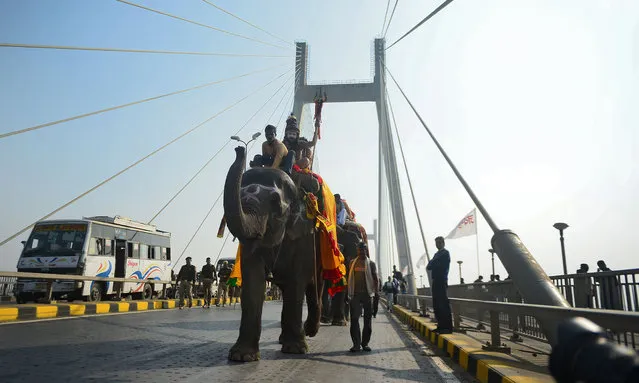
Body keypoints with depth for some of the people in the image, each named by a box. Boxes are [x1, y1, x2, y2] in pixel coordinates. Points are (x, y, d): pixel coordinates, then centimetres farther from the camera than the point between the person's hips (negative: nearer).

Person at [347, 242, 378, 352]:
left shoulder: (371, 264, 7)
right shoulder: (352, 263, 12)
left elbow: (375, 279, 4)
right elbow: (349, 278, 13)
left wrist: (376, 292, -8)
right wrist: (348, 292, 7)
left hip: (367, 293, -1)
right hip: (355, 294, 1)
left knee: (368, 318, 3)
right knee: (354, 318, -4)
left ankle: (365, 343, 13)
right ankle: (356, 343, 0)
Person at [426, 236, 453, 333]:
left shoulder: (445, 253, -6)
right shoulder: (437, 254, 21)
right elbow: (430, 265, 15)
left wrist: (430, 265, 3)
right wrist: (430, 265, -4)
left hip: (441, 281, -9)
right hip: (436, 281, 9)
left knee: (444, 304, -9)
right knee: (436, 305, 10)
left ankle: (447, 327, -7)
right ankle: (441, 326, 15)